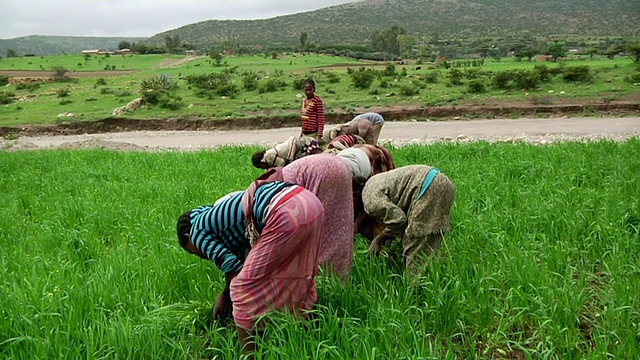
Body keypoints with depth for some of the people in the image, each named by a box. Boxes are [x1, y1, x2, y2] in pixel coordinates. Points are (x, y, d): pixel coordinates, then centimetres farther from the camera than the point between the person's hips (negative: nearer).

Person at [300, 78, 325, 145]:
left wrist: (319, 136, -17)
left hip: (313, 134, -7)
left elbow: (321, 119, -13)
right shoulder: (304, 100, 10)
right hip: (305, 134, 7)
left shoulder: (317, 100, -11)